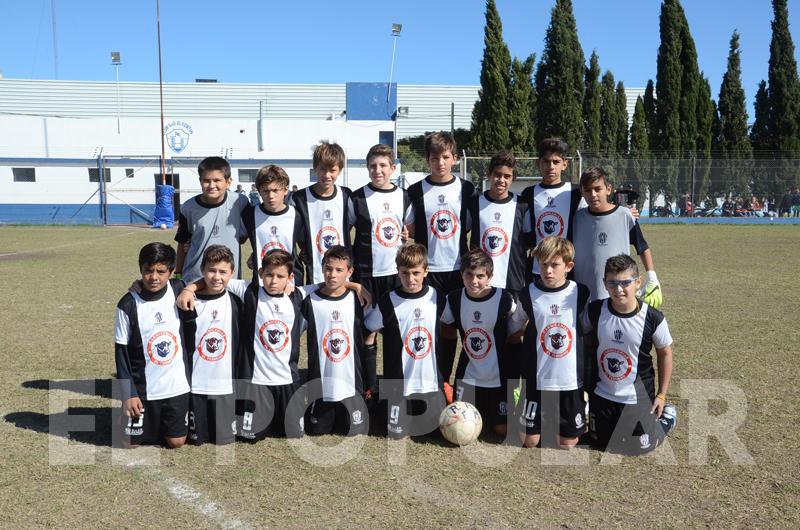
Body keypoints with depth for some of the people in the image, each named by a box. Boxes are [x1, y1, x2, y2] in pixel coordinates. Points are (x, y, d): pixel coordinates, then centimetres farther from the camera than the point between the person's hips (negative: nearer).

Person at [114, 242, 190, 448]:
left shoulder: (178, 291, -7)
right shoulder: (128, 305, -13)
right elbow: (121, 352, -8)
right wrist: (128, 394, -9)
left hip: (177, 385, 2)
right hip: (142, 388, -2)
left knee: (176, 441, 10)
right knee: (131, 441, 6)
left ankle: (161, 421, 40)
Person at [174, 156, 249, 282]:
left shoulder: (240, 202, -8)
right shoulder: (189, 207, -3)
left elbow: (243, 236, 7)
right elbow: (182, 243, 8)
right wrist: (178, 274, 11)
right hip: (193, 278, 1)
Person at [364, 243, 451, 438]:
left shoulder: (437, 298, -5)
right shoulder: (388, 302, -11)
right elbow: (369, 333, 0)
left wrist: (445, 375, 8)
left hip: (432, 381, 2)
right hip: (398, 381, -1)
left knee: (434, 428, 9)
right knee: (396, 432, 4)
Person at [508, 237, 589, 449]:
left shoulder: (581, 294, -5)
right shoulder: (529, 295, -5)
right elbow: (513, 333, 7)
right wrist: (530, 326, -5)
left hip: (571, 378, 1)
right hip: (536, 378, 0)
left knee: (568, 443, 9)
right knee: (530, 440, 5)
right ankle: (539, 420, 35)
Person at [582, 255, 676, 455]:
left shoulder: (653, 318, -19)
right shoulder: (595, 311, -15)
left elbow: (665, 353, -4)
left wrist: (662, 395, 0)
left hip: (638, 398, -2)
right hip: (601, 395, 3)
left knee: (641, 447, 8)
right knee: (599, 443, 15)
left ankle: (667, 415, 34)